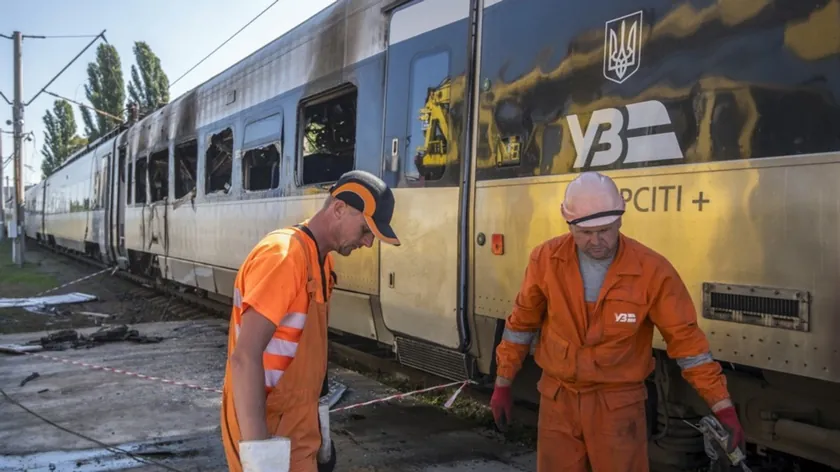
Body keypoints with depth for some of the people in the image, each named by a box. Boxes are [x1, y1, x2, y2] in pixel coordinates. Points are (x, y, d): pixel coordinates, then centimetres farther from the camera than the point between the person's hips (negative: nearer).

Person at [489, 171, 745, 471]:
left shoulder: (652, 270, -15)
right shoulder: (546, 260, -9)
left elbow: (685, 338, -9)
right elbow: (522, 322, 3)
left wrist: (722, 406, -10)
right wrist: (503, 383, 7)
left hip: (618, 402, -2)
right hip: (557, 397, 2)